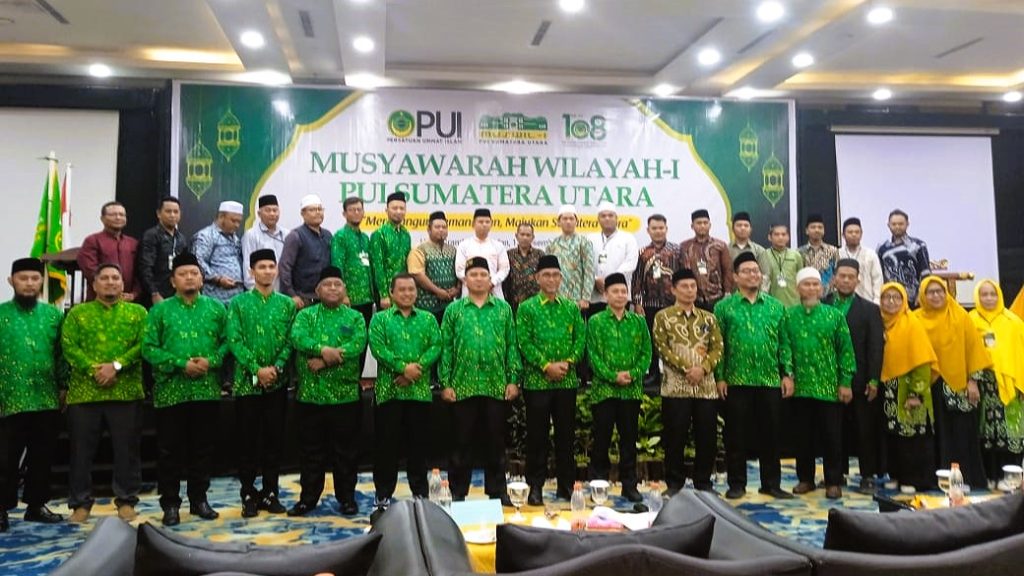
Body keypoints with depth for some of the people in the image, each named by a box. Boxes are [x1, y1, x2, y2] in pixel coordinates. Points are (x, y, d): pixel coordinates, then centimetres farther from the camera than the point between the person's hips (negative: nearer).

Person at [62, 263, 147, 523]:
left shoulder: (137, 312, 10)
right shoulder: (77, 313, 12)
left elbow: (143, 345, -2)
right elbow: (68, 346, 0)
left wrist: (116, 365, -15)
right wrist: (93, 369, -14)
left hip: (126, 392, -1)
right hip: (84, 392, 1)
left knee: (126, 449, 3)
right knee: (81, 450, 5)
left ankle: (126, 500, 14)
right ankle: (80, 502, 17)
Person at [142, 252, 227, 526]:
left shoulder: (216, 308, 7)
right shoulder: (160, 310, 3)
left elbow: (227, 342, 4)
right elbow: (148, 348, -4)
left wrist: (211, 361, -14)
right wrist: (181, 364, -14)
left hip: (207, 390, 1)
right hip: (170, 391, -1)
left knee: (203, 448, 10)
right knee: (170, 450, 5)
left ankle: (199, 499, 23)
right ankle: (170, 503, 17)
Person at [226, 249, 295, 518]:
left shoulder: (287, 303, 7)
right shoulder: (238, 302, 1)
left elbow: (290, 340, 2)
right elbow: (234, 340, -7)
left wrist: (276, 367, -13)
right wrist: (257, 369, -15)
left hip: (278, 382, 2)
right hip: (247, 381, -2)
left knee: (275, 439, 7)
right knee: (247, 440, 4)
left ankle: (270, 493, 18)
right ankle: (248, 495, 15)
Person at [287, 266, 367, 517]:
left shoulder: (355, 317, 6)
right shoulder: (305, 315, 7)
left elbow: (358, 344, -12)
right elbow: (297, 338, -12)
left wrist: (323, 361, -19)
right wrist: (323, 349, -28)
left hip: (345, 395, 0)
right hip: (310, 394, 1)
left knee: (345, 449, 7)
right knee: (311, 449, 9)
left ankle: (347, 497, 18)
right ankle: (308, 497, 21)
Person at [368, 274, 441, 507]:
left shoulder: (428, 318, 11)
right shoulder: (380, 318, 5)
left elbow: (435, 347, -1)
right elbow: (377, 348, -9)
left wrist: (417, 368, -16)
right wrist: (402, 368, -19)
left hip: (420, 390, 2)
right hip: (388, 389, -1)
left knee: (419, 443, 8)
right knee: (387, 443, 3)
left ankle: (420, 492, 19)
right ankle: (383, 494, 14)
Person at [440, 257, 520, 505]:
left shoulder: (503, 308, 7)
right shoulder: (454, 309, 5)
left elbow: (511, 346, 6)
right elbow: (446, 348, 2)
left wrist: (513, 379, -1)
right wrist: (445, 384, -4)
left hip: (497, 386, 1)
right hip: (462, 386, -1)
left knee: (495, 441, 9)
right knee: (462, 441, 7)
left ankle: (497, 491, 21)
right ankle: (458, 492, 18)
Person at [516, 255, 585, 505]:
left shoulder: (572, 308, 10)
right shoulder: (527, 308, -1)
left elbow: (581, 338, 5)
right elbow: (524, 343, -8)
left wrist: (568, 362, -10)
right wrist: (547, 366, -15)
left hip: (567, 381, 3)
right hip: (537, 381, -3)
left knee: (566, 434, 9)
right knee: (537, 435, 3)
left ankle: (566, 484, 21)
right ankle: (535, 486, 13)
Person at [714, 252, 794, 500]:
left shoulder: (775, 306, 9)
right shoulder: (724, 307, 1)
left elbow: (784, 343, 9)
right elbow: (718, 345, -1)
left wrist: (788, 373, 2)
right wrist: (720, 377, -6)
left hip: (771, 381, 2)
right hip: (736, 381, -2)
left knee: (770, 433, 9)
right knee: (736, 434, 5)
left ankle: (771, 483, 21)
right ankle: (737, 483, 16)